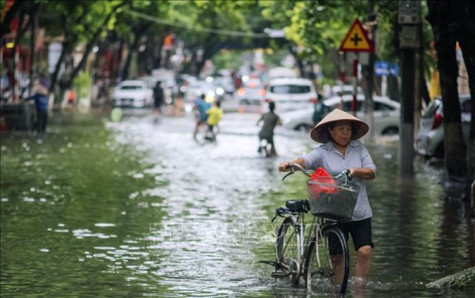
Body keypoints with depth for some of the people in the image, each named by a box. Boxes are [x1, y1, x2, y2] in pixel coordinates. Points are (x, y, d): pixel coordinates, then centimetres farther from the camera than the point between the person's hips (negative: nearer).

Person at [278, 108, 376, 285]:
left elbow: (372, 172, 4)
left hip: (360, 212, 2)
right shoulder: (323, 152, 0)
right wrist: (290, 164, -39)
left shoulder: (359, 148, 9)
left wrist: (355, 171, -16)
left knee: (365, 251, -11)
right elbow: (305, 160, -17)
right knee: (337, 256, 5)